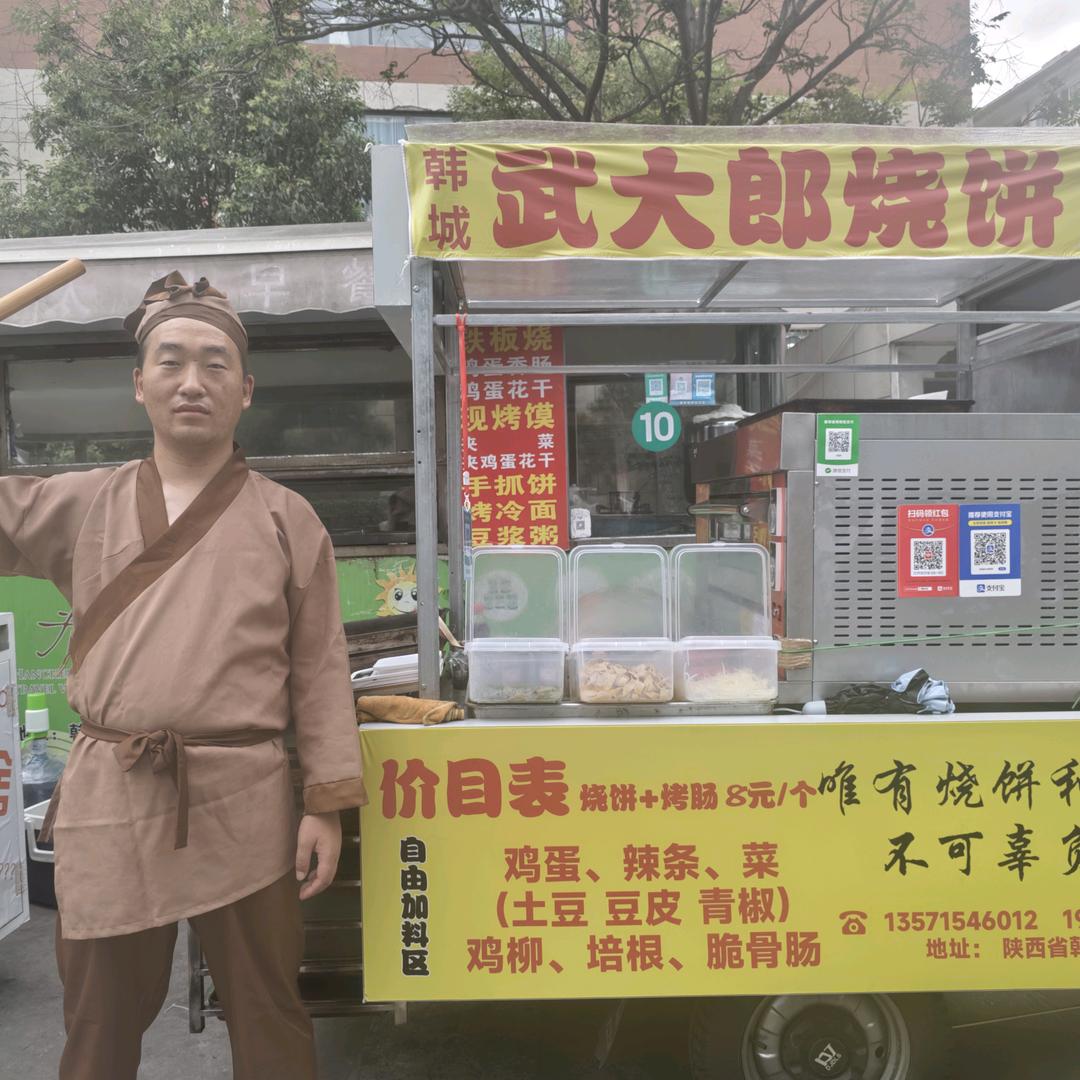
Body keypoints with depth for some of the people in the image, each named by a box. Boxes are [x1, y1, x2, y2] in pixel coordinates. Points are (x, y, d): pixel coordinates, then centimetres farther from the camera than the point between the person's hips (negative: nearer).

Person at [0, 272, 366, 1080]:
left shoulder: (287, 519, 1)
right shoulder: (77, 506, 6)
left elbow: (320, 668, 0)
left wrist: (328, 803, -4)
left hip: (244, 802, -2)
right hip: (105, 800, 2)